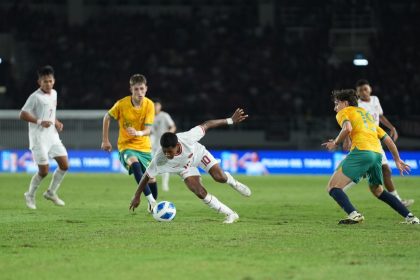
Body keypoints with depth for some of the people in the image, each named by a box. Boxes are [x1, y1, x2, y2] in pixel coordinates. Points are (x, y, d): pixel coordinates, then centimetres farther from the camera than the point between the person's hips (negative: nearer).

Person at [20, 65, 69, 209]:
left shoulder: (54, 93, 9)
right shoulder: (35, 97, -15)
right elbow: (22, 115, -16)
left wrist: (56, 122, 7)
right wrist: (39, 122, -25)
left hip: (52, 136, 7)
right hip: (39, 138, -7)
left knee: (64, 165, 2)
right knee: (44, 171, -7)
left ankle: (51, 192, 19)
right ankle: (30, 195, 16)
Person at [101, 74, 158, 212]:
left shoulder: (149, 105, -10)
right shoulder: (122, 104, -14)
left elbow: (148, 130, -16)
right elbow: (107, 118, 3)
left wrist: (138, 133, -39)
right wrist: (105, 141, 5)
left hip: (144, 147, 3)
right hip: (126, 146, -3)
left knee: (151, 178, 4)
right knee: (134, 163, -35)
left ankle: (153, 205, 33)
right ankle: (150, 200, -41)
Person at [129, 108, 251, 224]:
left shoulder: (186, 138, -43)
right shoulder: (159, 160, -39)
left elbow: (206, 125, -30)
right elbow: (147, 176, -25)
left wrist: (231, 120, -25)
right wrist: (137, 196, -20)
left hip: (198, 154, 0)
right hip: (185, 168, 0)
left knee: (220, 177, -16)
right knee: (200, 193, -17)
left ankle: (232, 182, 25)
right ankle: (230, 214, 0)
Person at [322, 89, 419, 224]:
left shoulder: (343, 112, 13)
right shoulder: (366, 114, 33)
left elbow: (347, 128, -11)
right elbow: (387, 139, 31)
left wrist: (335, 143, 4)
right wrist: (397, 160, 38)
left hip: (361, 151, -7)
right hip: (377, 153, 7)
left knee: (333, 187, -5)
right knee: (377, 190, 28)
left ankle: (354, 214, -29)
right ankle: (410, 216, 19)